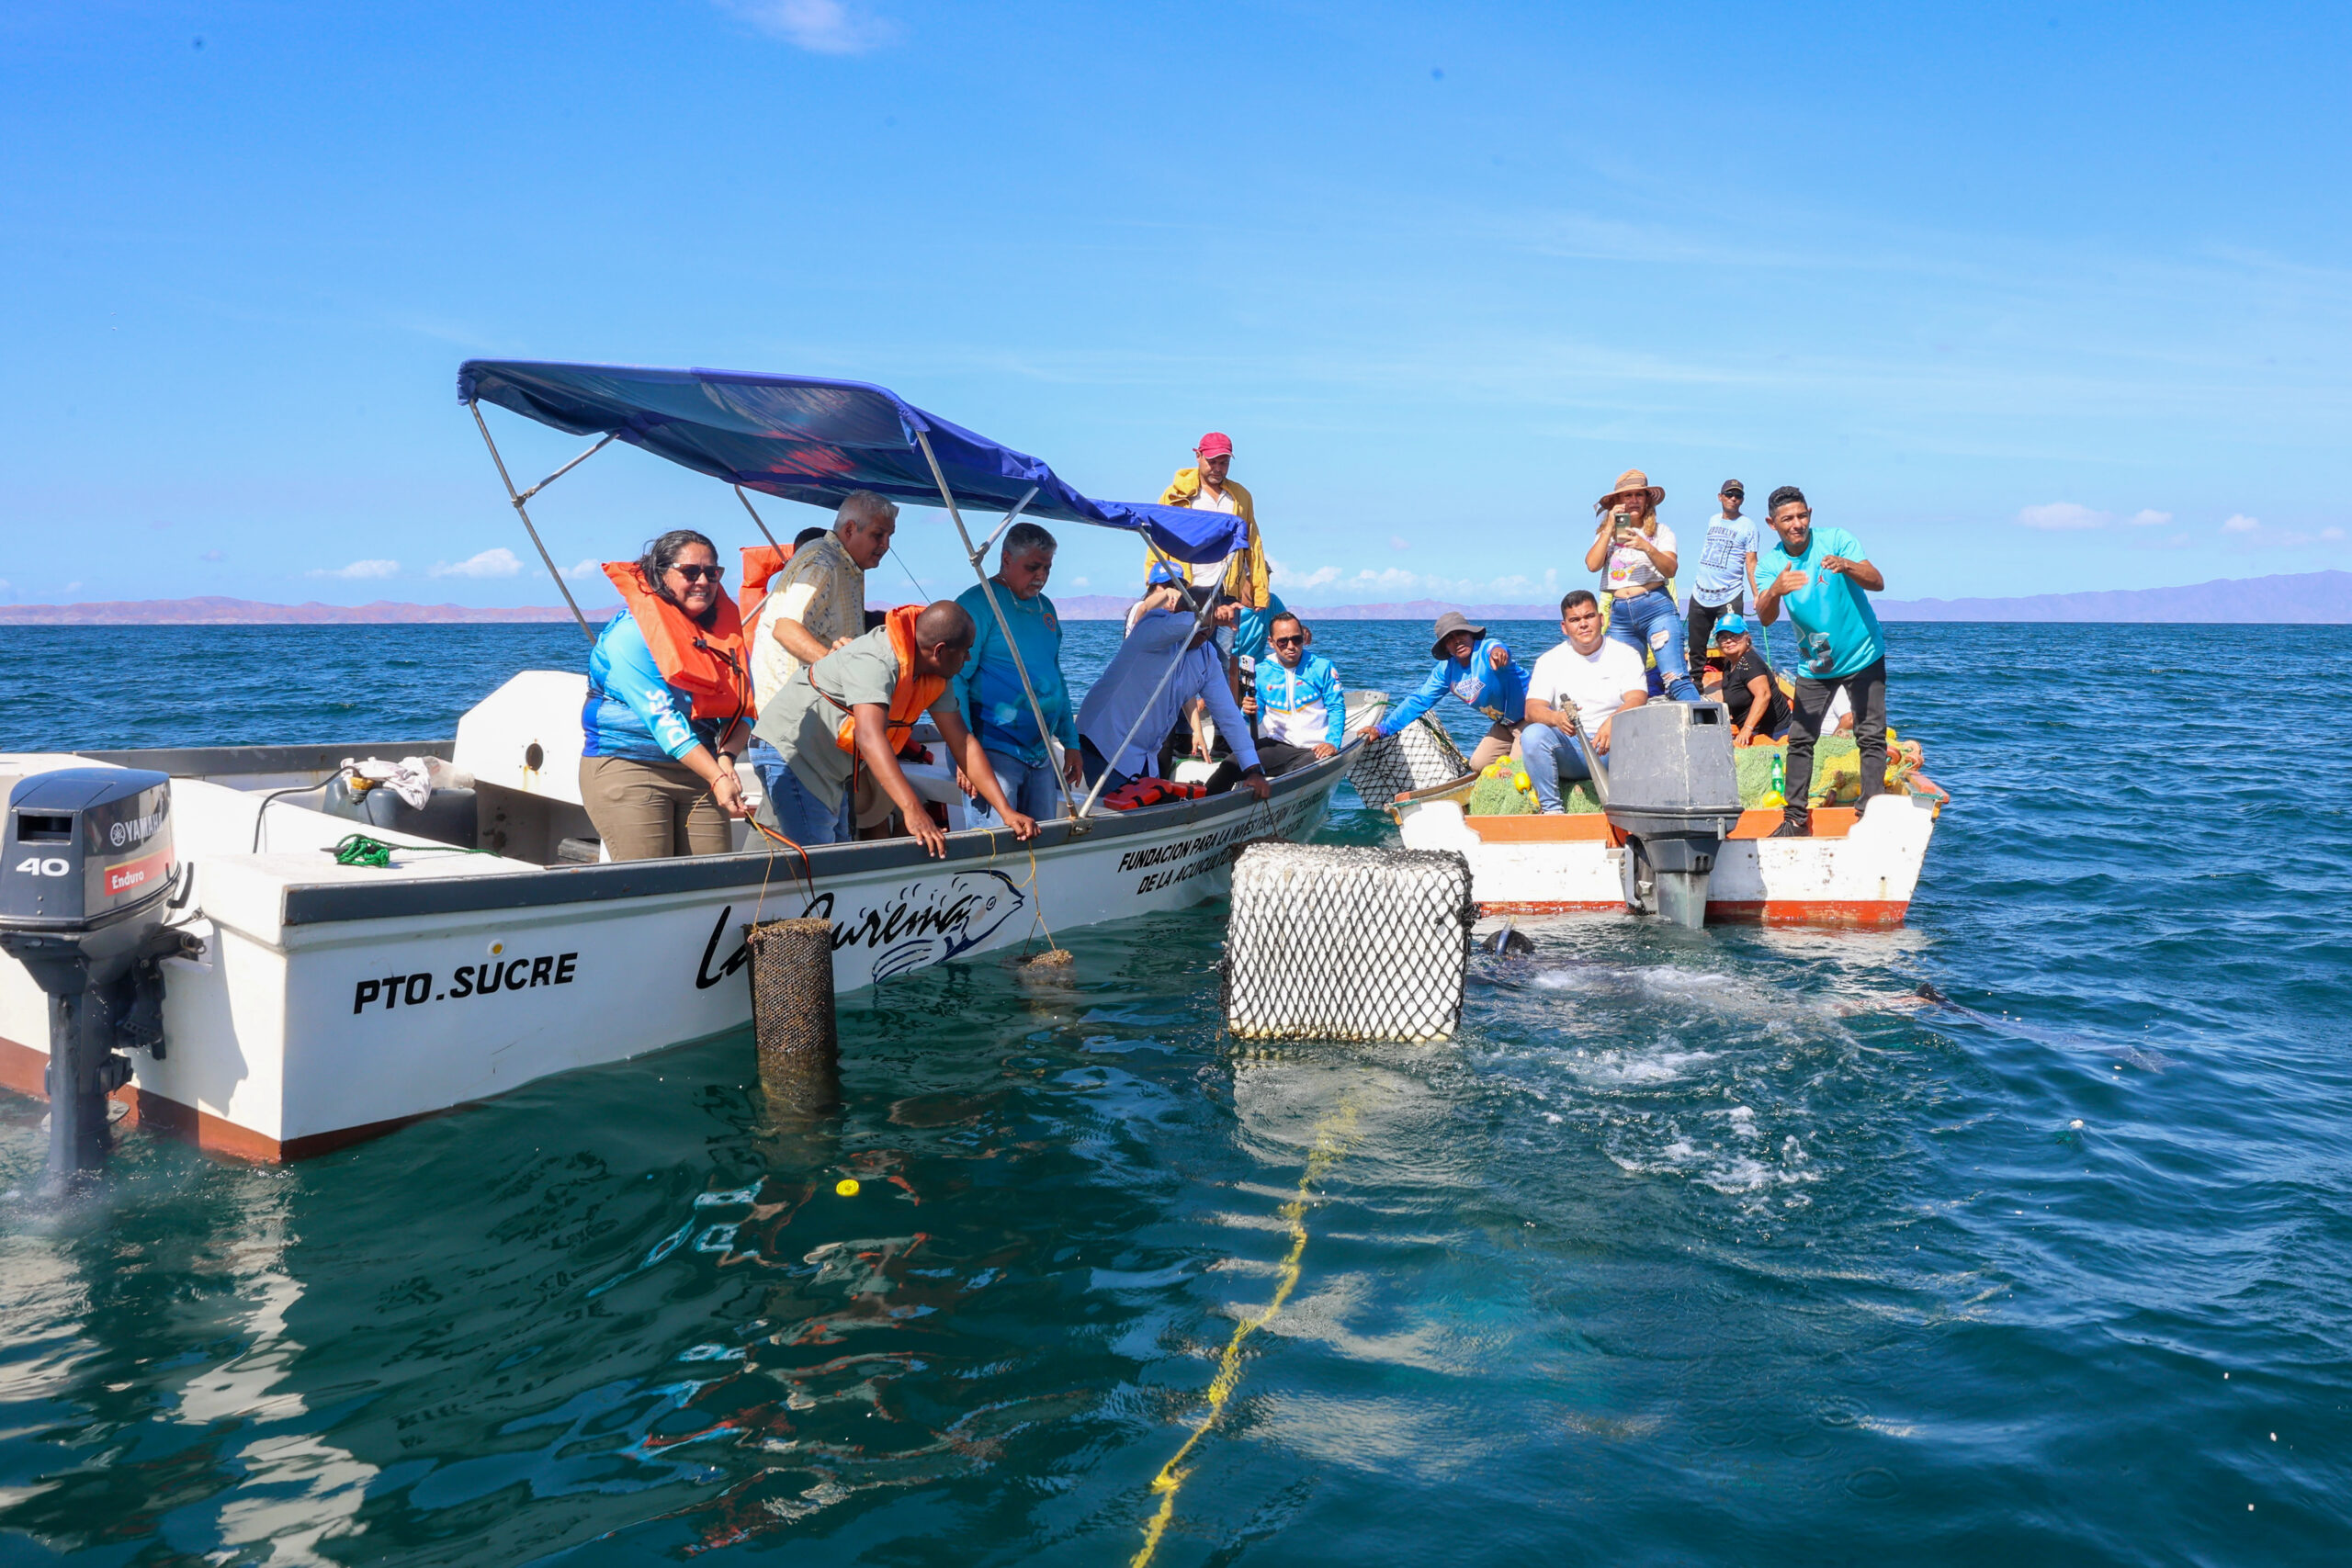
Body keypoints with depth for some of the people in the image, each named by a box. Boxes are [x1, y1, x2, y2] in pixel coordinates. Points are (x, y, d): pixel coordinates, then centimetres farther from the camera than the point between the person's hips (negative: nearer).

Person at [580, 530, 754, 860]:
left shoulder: (724, 630, 9)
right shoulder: (630, 635, -11)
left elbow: (741, 707, 3)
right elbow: (663, 718, -19)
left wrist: (726, 758, -17)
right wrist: (717, 777, -25)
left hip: (699, 770, 6)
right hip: (626, 770, -6)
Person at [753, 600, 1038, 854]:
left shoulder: (934, 679, -2)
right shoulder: (876, 662, -31)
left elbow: (962, 742, -1)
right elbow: (869, 736, -44)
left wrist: (1006, 811, -10)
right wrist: (913, 812, -54)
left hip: (830, 771, 10)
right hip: (790, 752, -10)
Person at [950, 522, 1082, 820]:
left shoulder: (1045, 608, 16)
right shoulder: (978, 604, -8)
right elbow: (955, 681, -13)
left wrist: (1071, 741, 19)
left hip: (1040, 754, 8)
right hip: (994, 752, -8)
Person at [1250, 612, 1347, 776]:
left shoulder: (1322, 667, 1)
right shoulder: (1261, 671, 6)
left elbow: (1336, 708, -2)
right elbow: (1256, 716, 9)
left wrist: (1333, 742, -16)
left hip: (1315, 749, -2)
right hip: (1278, 744, 2)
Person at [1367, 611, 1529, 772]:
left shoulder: (1485, 649, -26)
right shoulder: (1446, 669, -5)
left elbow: (1493, 649, -51)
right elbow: (1419, 701, -3)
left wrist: (1497, 651, -79)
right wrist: (1382, 728, -11)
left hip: (1531, 716, -7)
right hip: (1504, 725, 7)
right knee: (1477, 765, 8)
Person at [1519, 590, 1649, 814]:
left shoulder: (1625, 655, 4)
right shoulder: (1550, 661, 7)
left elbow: (1637, 701, -11)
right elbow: (1532, 710, -5)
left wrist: (1613, 722, -35)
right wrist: (1556, 717, -30)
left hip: (1613, 747, -1)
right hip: (1569, 750, 1)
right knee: (1532, 734, -29)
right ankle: (1551, 808, -25)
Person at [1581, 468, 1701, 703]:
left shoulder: (1660, 531, 9)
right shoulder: (1606, 534, 16)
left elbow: (1670, 569, -5)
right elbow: (1592, 565, -2)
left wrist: (1647, 547, -21)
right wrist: (1610, 528, -2)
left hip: (1656, 606, -3)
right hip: (1619, 613, 3)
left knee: (1676, 678, -16)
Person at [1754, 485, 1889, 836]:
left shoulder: (1836, 540, -14)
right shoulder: (1770, 563, -7)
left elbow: (1878, 583, -25)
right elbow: (1765, 618, -20)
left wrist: (1846, 566, -45)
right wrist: (1775, 590, -43)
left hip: (1862, 656, -3)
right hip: (1813, 663, 3)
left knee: (1871, 737, -5)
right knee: (1799, 739, 3)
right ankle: (1795, 818, 11)